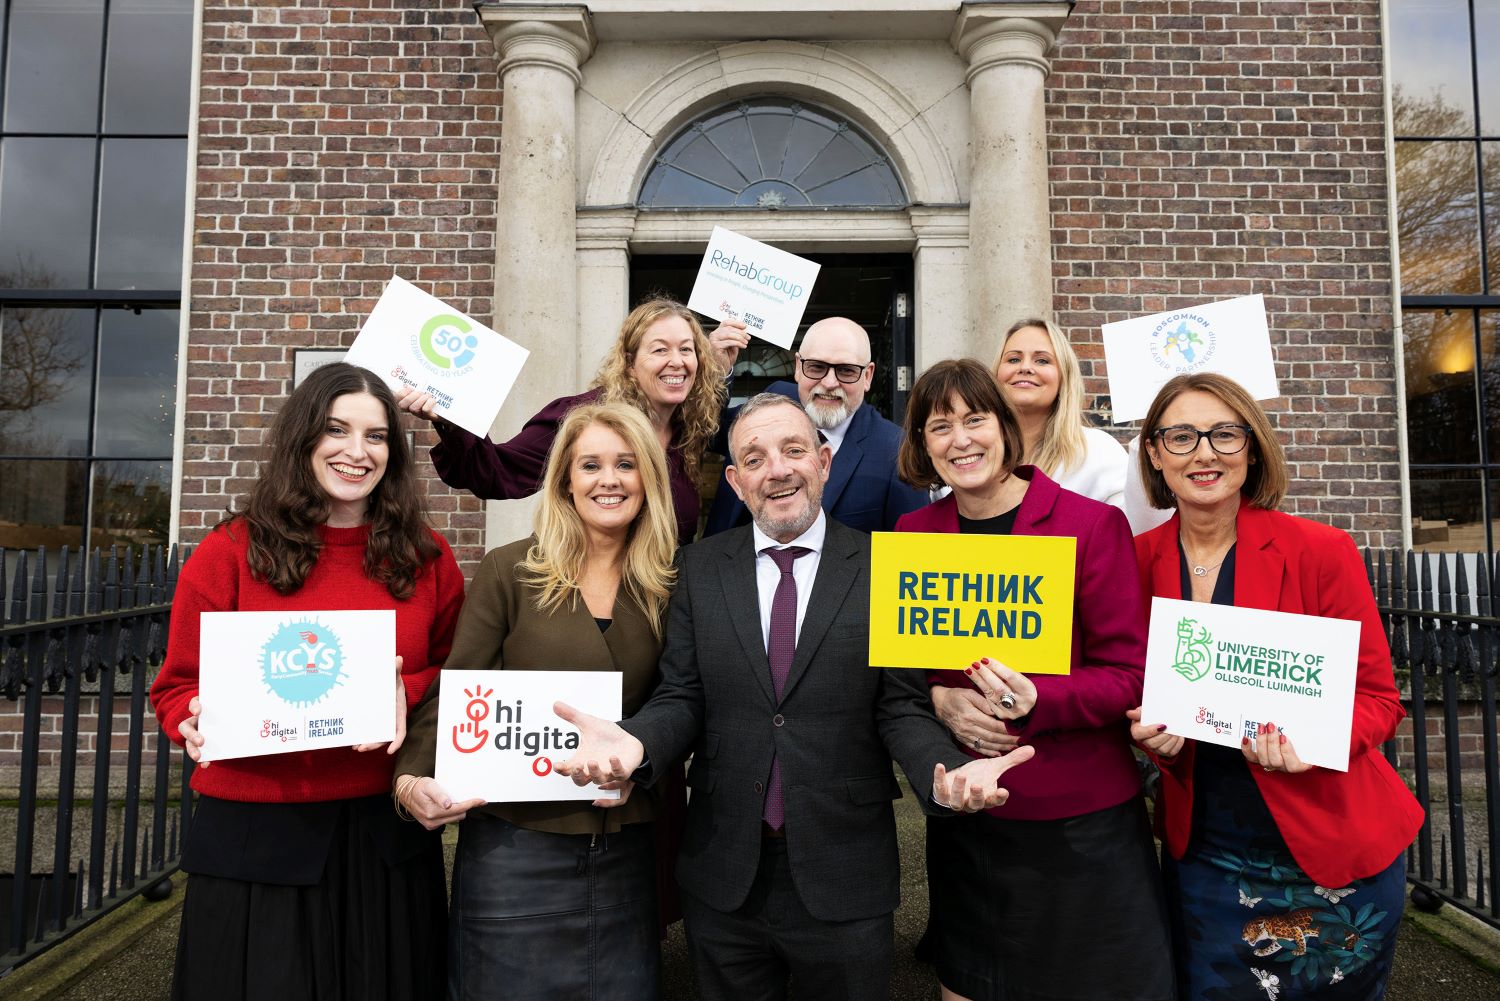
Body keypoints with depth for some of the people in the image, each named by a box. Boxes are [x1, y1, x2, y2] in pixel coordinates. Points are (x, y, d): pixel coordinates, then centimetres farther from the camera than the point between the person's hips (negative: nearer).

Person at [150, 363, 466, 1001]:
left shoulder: (426, 559, 1)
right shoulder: (230, 552, -3)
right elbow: (176, 689, 2)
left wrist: (408, 692, -13)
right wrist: (203, 721, -19)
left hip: (387, 835, 2)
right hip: (256, 834, -2)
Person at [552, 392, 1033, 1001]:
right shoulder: (699, 569, 2)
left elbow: (900, 707, -4)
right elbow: (682, 697, 0)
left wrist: (945, 776, -25)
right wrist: (635, 742, -21)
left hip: (844, 879, -2)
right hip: (723, 879, 2)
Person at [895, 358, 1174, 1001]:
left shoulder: (1092, 524, -10)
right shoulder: (913, 533, 0)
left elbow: (1129, 674, -9)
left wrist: (1036, 701, -26)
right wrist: (939, 700, -12)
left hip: (1081, 820, -3)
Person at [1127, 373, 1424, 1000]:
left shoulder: (1322, 552, -12)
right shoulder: (1140, 560, -4)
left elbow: (1376, 697, -6)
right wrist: (1150, 729, -13)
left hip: (1336, 855, -1)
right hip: (1203, 852, 2)